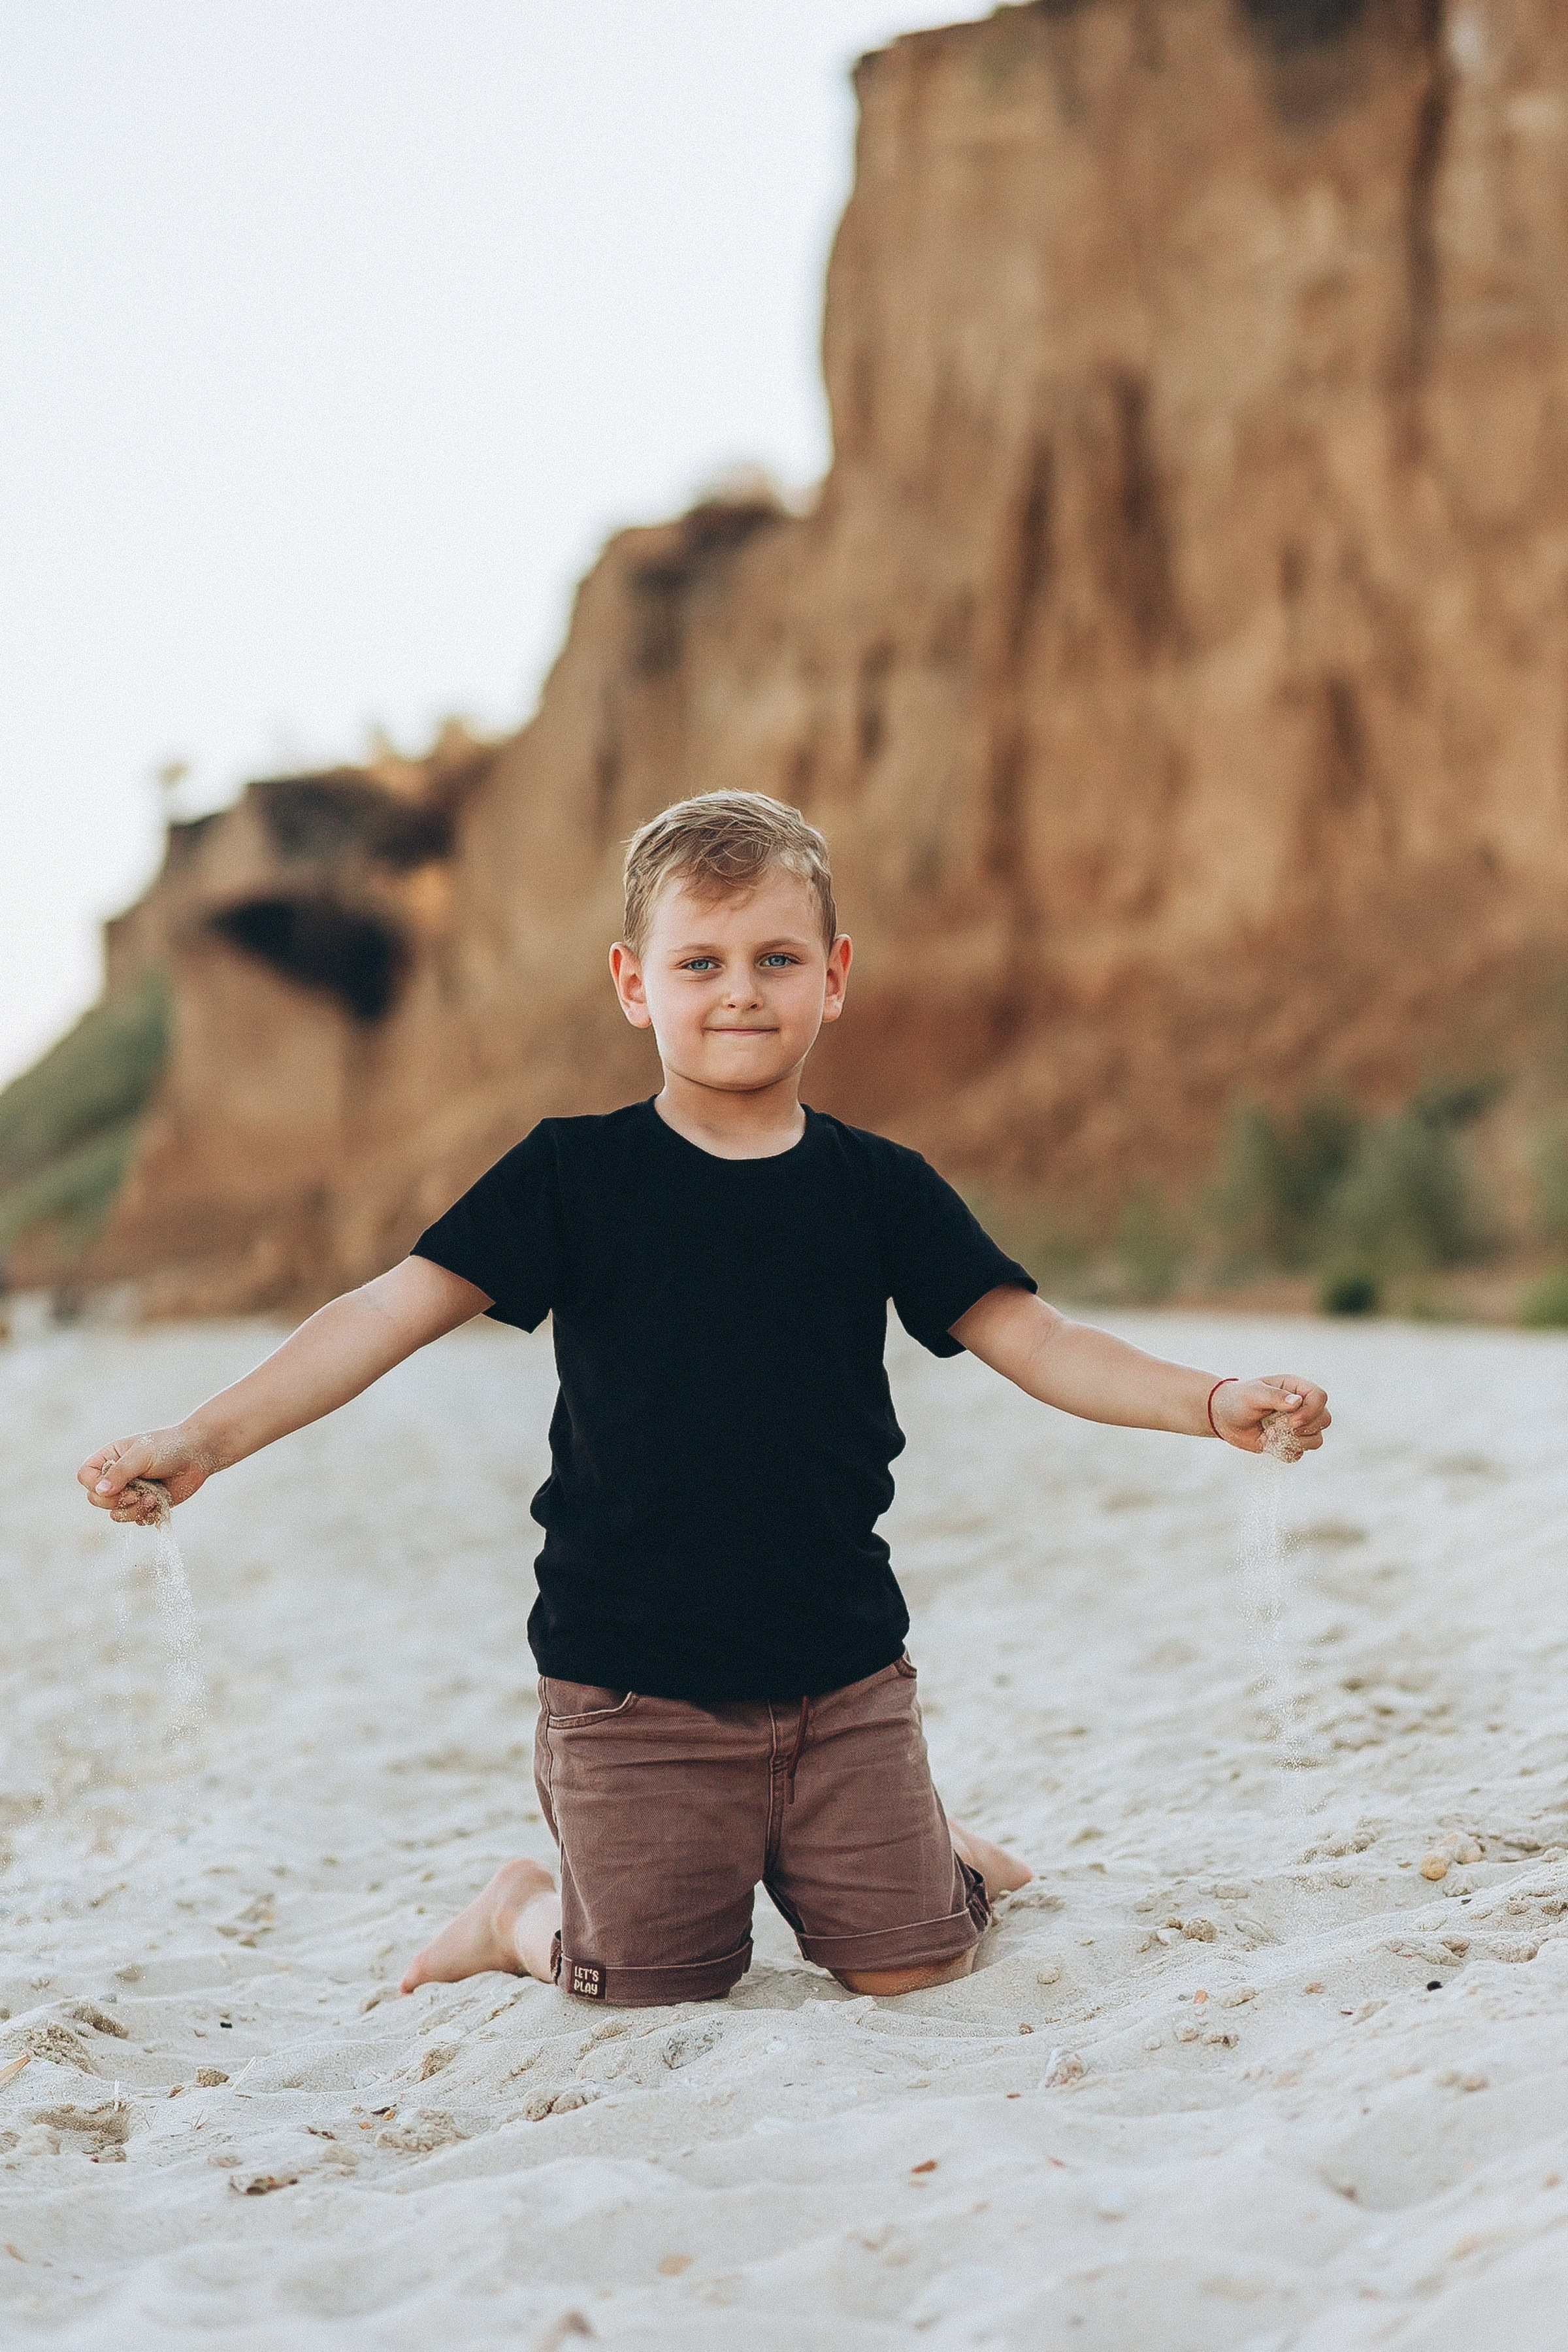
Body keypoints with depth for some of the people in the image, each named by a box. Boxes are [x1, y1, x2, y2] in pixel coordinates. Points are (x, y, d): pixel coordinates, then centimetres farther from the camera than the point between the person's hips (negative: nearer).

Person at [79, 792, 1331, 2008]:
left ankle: (941, 1854, 36)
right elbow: (393, 1312, -8)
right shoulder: (574, 1173, -4)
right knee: (658, 1980, -3)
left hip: (844, 1671, 2)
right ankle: (526, 1916, 30)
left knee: (907, 1963, 1)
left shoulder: (879, 1186, 3)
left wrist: (1216, 1402, -13)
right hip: (630, 1677, -2)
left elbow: (1038, 1343, 2)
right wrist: (204, 1439, -19)